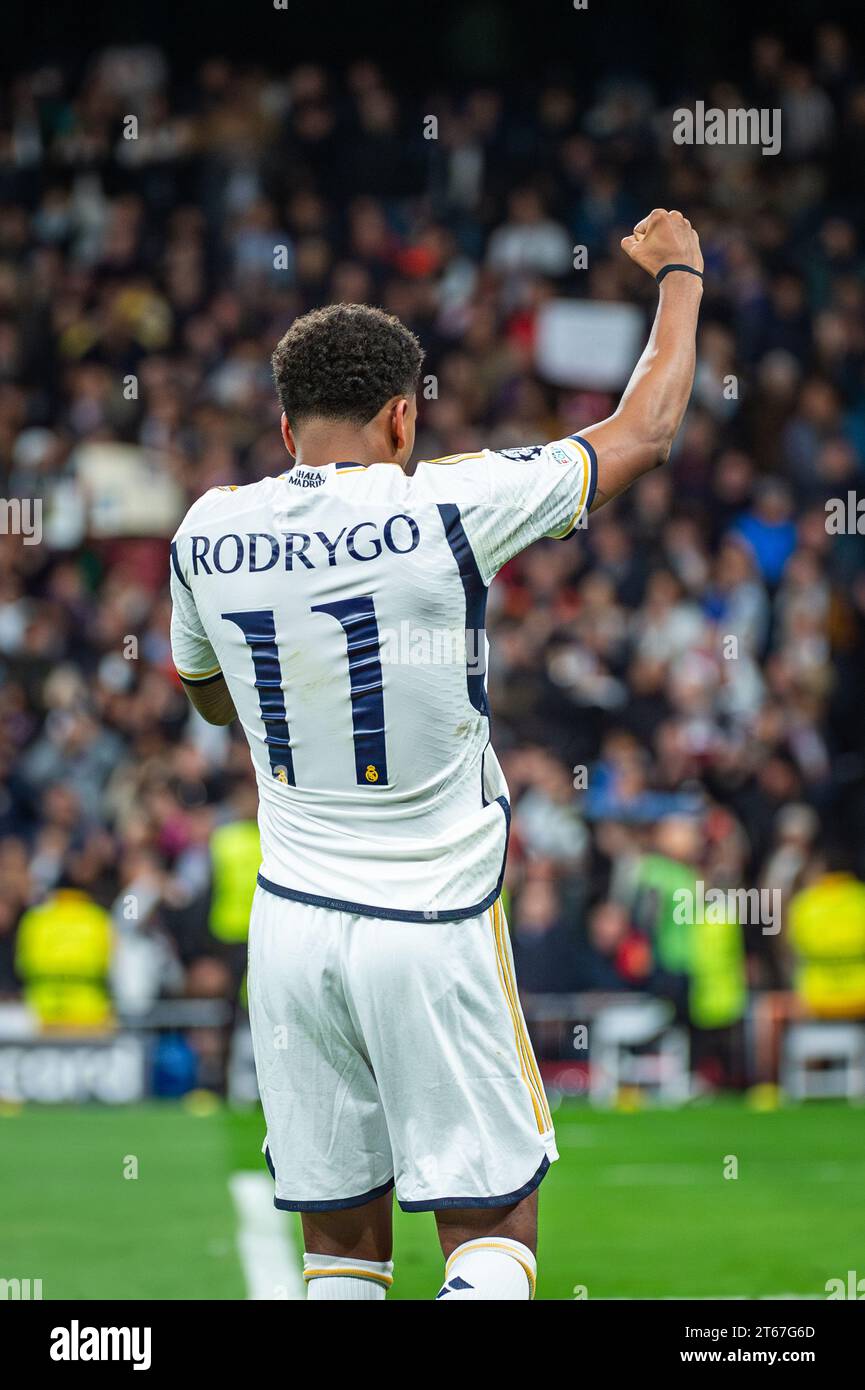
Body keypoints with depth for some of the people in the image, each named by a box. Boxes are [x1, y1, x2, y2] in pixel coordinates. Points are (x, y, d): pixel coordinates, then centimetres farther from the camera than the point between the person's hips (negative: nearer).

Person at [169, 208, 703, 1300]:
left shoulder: (208, 534, 1)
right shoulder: (447, 510, -12)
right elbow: (644, 434, 1)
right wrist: (678, 275, 16)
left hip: (290, 924, 4)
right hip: (432, 925, -4)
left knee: (341, 1240, 10)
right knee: (490, 1228, 1)